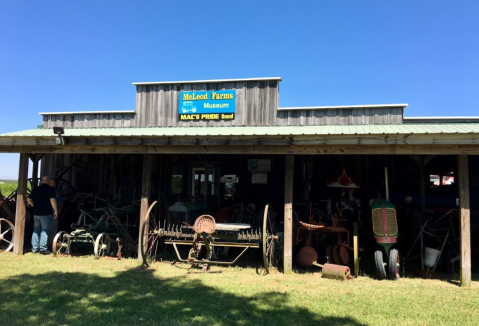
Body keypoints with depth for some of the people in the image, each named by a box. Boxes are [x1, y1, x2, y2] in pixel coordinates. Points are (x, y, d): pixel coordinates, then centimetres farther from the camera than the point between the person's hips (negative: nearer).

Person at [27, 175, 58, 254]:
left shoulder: (35, 189, 11)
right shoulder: (50, 189, -9)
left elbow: (28, 199, 13)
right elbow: (52, 200, -20)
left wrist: (35, 206, 19)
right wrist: (55, 210, -14)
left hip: (36, 213, 6)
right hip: (46, 213, -6)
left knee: (36, 230, 14)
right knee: (44, 231, -1)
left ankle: (34, 248, 18)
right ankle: (43, 249, -2)